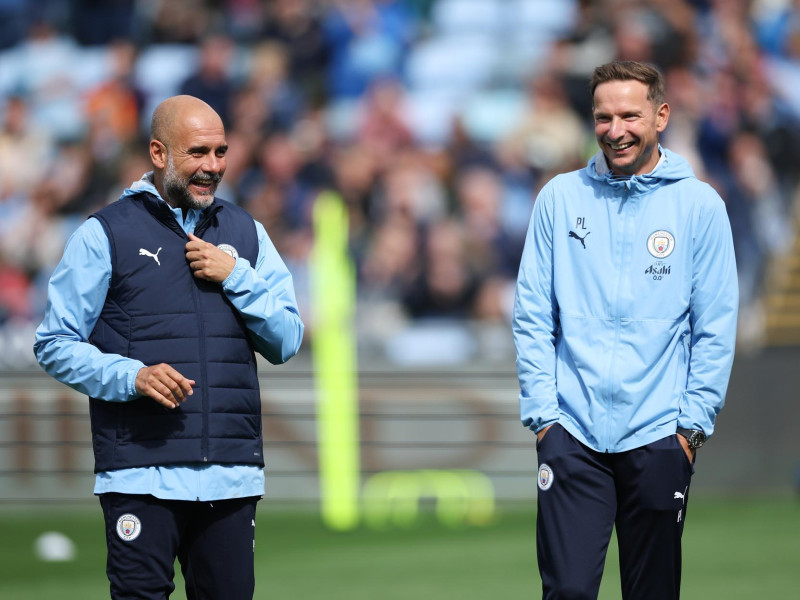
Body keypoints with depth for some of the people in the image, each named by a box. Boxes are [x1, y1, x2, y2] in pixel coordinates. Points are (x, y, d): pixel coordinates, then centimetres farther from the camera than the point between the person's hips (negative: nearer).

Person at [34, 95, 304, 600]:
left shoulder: (245, 233, 15)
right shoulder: (105, 235, 2)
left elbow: (286, 344, 12)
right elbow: (55, 345, 1)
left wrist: (237, 276, -3)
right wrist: (132, 376, -15)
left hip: (232, 476, 4)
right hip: (142, 476, -4)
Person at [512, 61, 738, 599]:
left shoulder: (699, 205, 1)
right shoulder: (562, 197, 5)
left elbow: (715, 330, 1)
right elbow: (533, 315, 6)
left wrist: (693, 424, -4)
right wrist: (542, 411, -2)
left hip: (659, 435, 0)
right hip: (573, 433, 0)